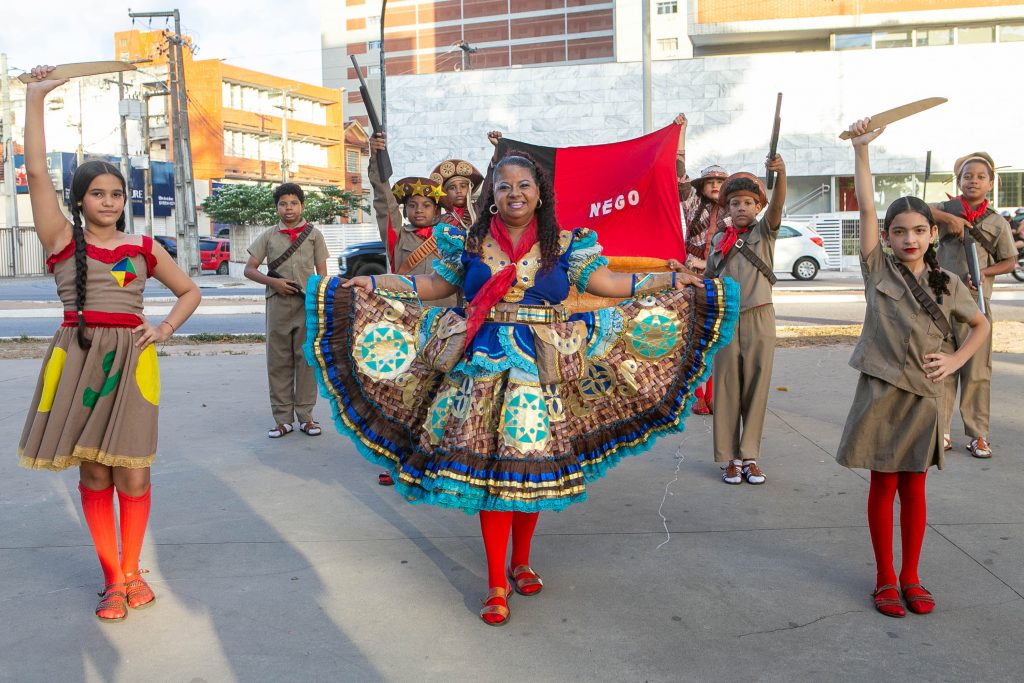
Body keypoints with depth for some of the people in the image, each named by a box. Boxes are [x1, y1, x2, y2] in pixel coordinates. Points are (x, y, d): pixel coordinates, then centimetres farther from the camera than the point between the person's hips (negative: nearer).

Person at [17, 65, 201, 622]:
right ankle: (113, 579, 16)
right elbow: (36, 171, -5)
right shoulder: (62, 239, 4)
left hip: (130, 358, 1)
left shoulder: (143, 248, 10)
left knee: (132, 472, -1)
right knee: (93, 472, 5)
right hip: (78, 357, -1)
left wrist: (164, 328, 1)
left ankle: (131, 571, 17)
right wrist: (35, 100, -5)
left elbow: (189, 292, 19)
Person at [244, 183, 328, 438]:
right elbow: (249, 269, 8)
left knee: (307, 359, 1)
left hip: (308, 305, -1)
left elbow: (322, 273, 7)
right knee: (278, 362, 2)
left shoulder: (314, 235, 8)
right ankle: (283, 419, 9)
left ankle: (305, 416, 9)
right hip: (278, 305, 1)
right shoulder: (268, 235, 9)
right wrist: (273, 281, -9)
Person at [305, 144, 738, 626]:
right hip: (484, 368, 0)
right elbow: (435, 285, 11)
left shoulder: (565, 244, 5)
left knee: (532, 467, 6)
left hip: (542, 370, 1)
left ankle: (520, 562, 29)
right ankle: (497, 582, 7)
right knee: (488, 469, -3)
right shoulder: (469, 242, 7)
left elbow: (604, 282, 3)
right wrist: (373, 285, 5)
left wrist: (669, 282, -1)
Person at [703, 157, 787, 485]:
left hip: (759, 318, -1)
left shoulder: (764, 232, 2)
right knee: (726, 390, 3)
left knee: (756, 389, 4)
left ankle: (750, 456, 13)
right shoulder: (718, 241, 8)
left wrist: (781, 173, -37)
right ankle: (731, 458, 11)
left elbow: (777, 205, -18)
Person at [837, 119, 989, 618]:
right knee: (883, 487, 6)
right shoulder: (879, 269, -2)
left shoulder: (948, 284, 4)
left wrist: (955, 359, 3)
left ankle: (910, 577, 24)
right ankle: (885, 578, 19)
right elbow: (865, 207, -10)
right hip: (881, 391, -2)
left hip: (923, 395, 2)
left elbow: (981, 324, 19)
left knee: (913, 488, 10)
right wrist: (861, 149, -15)